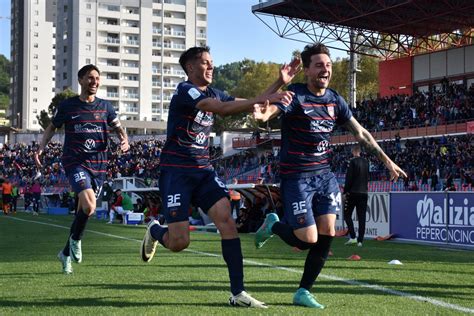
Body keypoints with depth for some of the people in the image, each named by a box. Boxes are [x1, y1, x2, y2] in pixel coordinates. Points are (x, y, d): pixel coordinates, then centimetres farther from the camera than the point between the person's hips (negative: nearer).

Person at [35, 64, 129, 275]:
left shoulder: (105, 107, 8)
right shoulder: (67, 106, 2)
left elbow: (118, 127, 16)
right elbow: (52, 127, 15)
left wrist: (124, 140, -7)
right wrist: (41, 148, 1)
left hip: (98, 165, 4)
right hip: (75, 162, -4)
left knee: (83, 210, 6)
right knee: (89, 206, -24)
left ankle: (66, 253, 25)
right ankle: (76, 240, 4)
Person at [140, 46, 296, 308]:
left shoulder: (213, 93, 12)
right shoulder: (185, 91, -13)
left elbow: (249, 106, 13)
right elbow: (221, 108, -29)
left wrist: (277, 84, 1)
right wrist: (264, 99, -36)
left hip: (203, 170, 7)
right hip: (176, 171, -7)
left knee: (226, 219, -15)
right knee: (179, 242, -10)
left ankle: (238, 293, -14)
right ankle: (154, 232, 29)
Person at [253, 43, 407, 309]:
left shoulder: (335, 100, 6)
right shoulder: (294, 95, -12)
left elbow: (360, 133, 16)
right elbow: (272, 108, -33)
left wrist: (387, 160, 14)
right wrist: (264, 114, -58)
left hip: (324, 176, 6)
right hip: (296, 178, -6)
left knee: (327, 234, -1)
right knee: (308, 240, -10)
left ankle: (304, 292, 14)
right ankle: (273, 225, 22)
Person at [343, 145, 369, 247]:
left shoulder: (353, 162, -9)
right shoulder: (366, 162, 9)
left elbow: (349, 178, -11)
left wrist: (345, 192, -6)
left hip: (353, 192, -5)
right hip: (364, 193, 5)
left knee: (347, 215, 4)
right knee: (362, 217, 5)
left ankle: (353, 237, -8)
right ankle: (360, 240, 3)